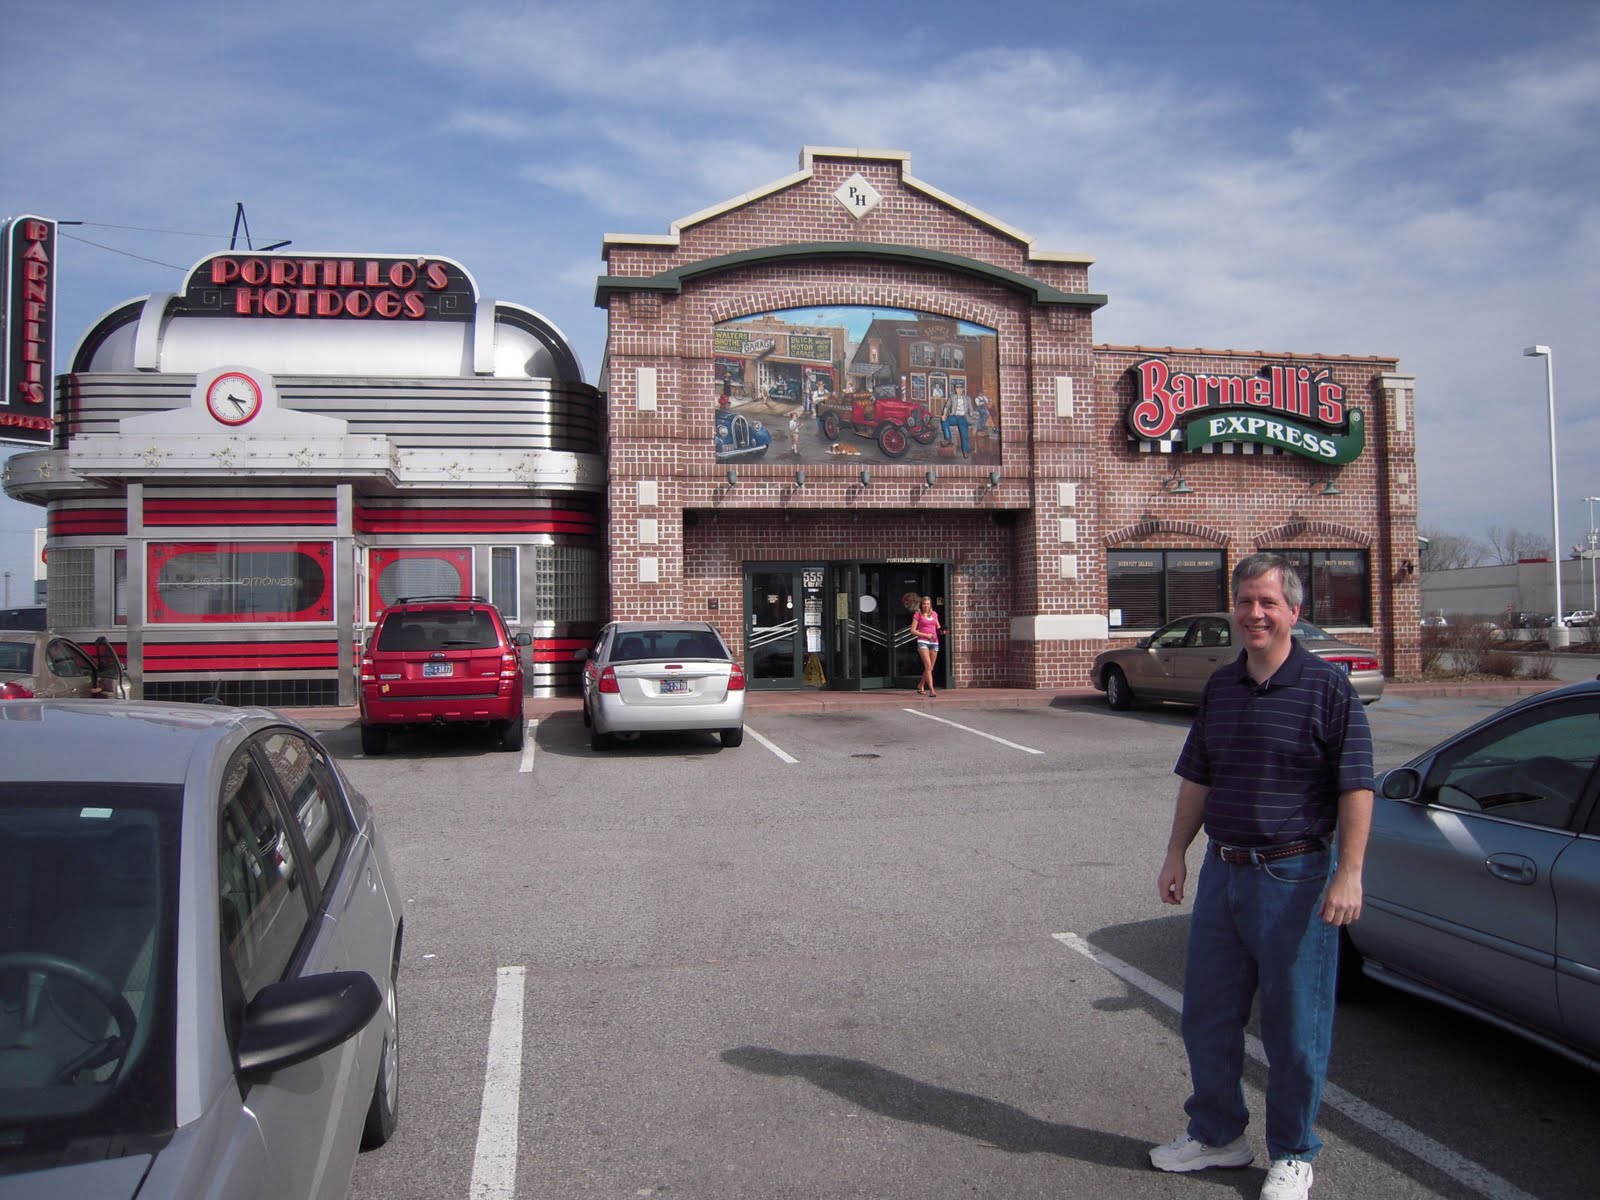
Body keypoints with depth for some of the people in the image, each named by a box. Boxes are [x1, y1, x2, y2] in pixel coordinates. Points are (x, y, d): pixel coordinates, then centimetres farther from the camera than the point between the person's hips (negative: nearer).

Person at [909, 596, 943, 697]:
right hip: (923, 641, -5)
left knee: (930, 668, 8)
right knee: (928, 665, -17)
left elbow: (938, 627, 25)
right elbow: (913, 631, -2)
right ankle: (931, 690, -23)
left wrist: (941, 630, 1)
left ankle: (921, 686, 28)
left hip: (934, 642, 5)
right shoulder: (917, 615, 1)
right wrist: (926, 635, -12)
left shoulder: (934, 614, 14)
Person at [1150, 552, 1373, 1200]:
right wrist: (1176, 853, 11)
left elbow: (1356, 787, -10)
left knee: (1295, 1024, 6)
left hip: (1295, 877, -6)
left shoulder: (1326, 686, -9)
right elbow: (1196, 779, 15)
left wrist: (1348, 874, -16)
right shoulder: (1220, 686, 8)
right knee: (1207, 1013, 14)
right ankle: (1216, 1133, 33)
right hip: (1222, 872, 6)